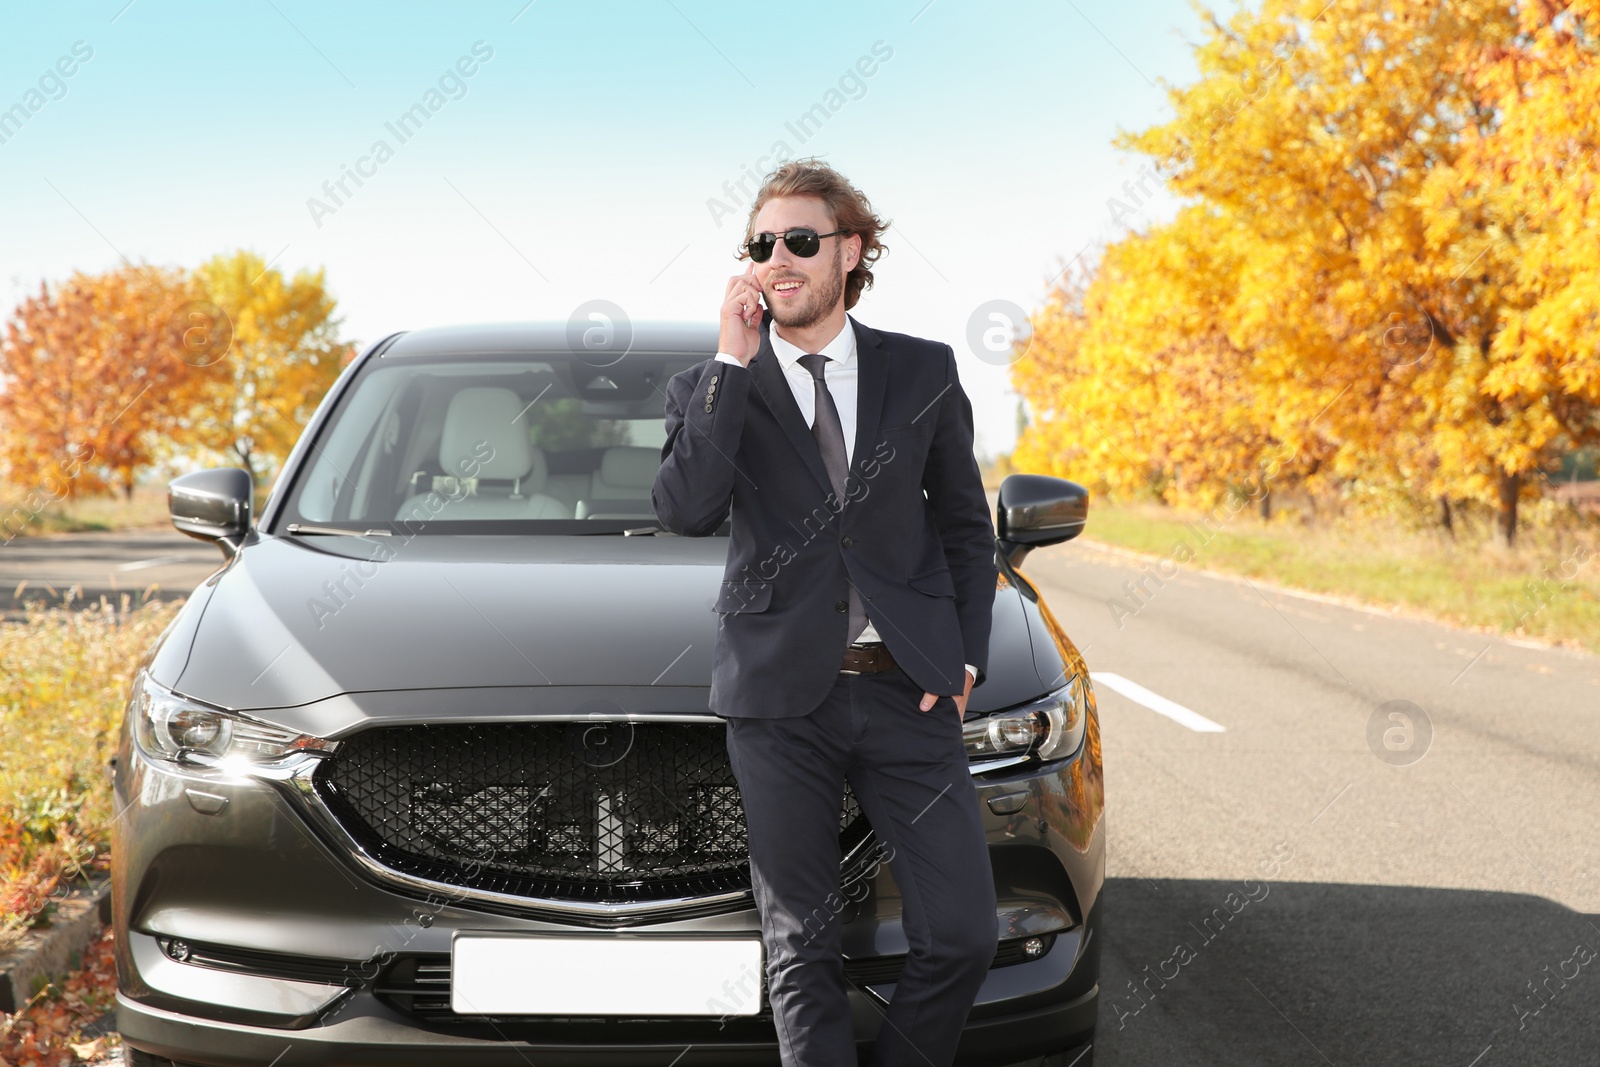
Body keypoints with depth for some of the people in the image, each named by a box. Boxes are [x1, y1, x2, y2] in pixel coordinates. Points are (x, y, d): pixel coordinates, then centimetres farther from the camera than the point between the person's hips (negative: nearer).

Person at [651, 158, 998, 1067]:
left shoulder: (923, 371, 9)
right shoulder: (711, 389, 6)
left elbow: (967, 526, 15)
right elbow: (686, 511, -13)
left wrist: (966, 654, 4)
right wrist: (733, 363, -14)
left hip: (907, 690, 1)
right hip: (781, 695, -1)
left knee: (964, 933, -2)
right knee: (803, 948, 3)